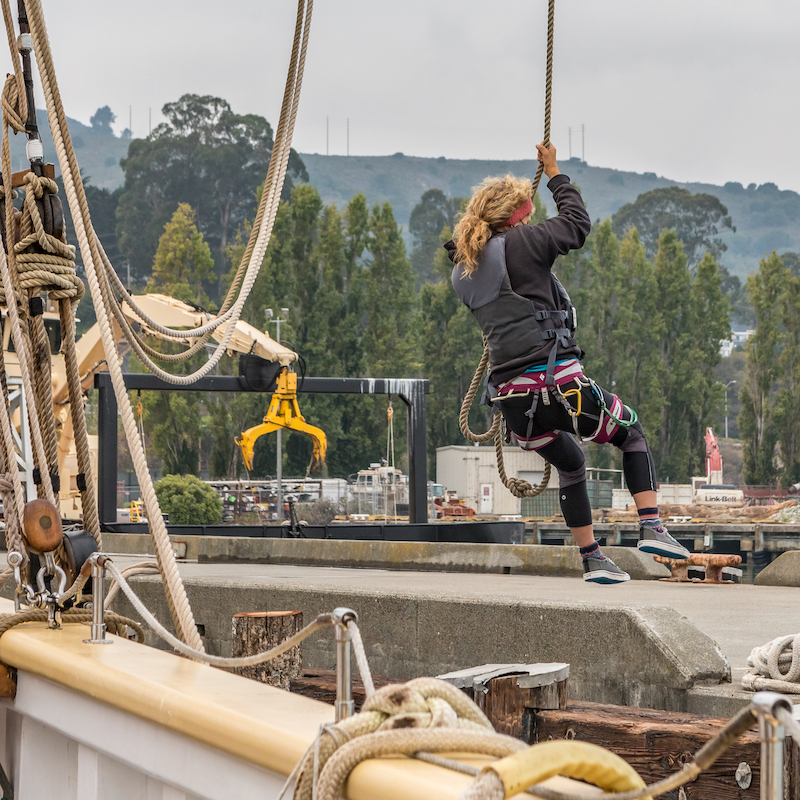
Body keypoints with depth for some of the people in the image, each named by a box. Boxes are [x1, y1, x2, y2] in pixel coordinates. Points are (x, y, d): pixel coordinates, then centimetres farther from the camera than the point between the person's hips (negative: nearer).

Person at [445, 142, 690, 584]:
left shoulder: (462, 273, 14)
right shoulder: (520, 245, -7)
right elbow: (577, 223, 4)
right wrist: (554, 173, 16)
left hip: (513, 398, 7)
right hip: (558, 383, -7)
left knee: (570, 466, 30)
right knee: (633, 435, 18)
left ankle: (592, 559, 29)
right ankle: (651, 528, 5)